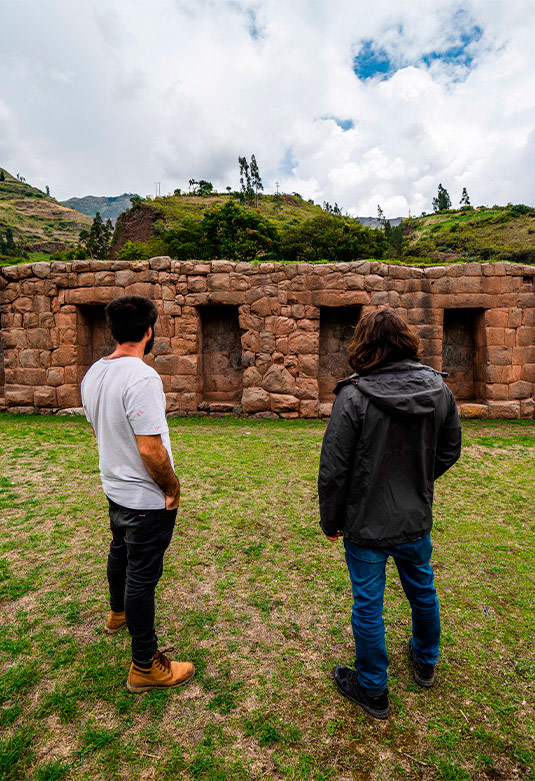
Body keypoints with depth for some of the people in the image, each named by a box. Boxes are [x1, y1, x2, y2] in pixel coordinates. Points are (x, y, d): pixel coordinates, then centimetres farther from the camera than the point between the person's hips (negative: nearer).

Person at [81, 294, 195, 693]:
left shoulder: (94, 373, 1)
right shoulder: (142, 377, -28)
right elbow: (151, 449, -30)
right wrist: (172, 487, -14)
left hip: (114, 489, 9)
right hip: (147, 498, -9)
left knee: (120, 552, 29)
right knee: (143, 575, 5)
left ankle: (119, 612, 56)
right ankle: (145, 667, 23)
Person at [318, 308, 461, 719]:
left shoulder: (354, 396, -22)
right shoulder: (439, 390, -6)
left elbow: (334, 470, -18)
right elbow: (450, 451, 6)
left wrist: (331, 520, -3)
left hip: (367, 524, -5)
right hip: (417, 519, 5)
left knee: (368, 605, 14)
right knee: (423, 592, 27)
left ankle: (373, 689, 36)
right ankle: (426, 662, 53)